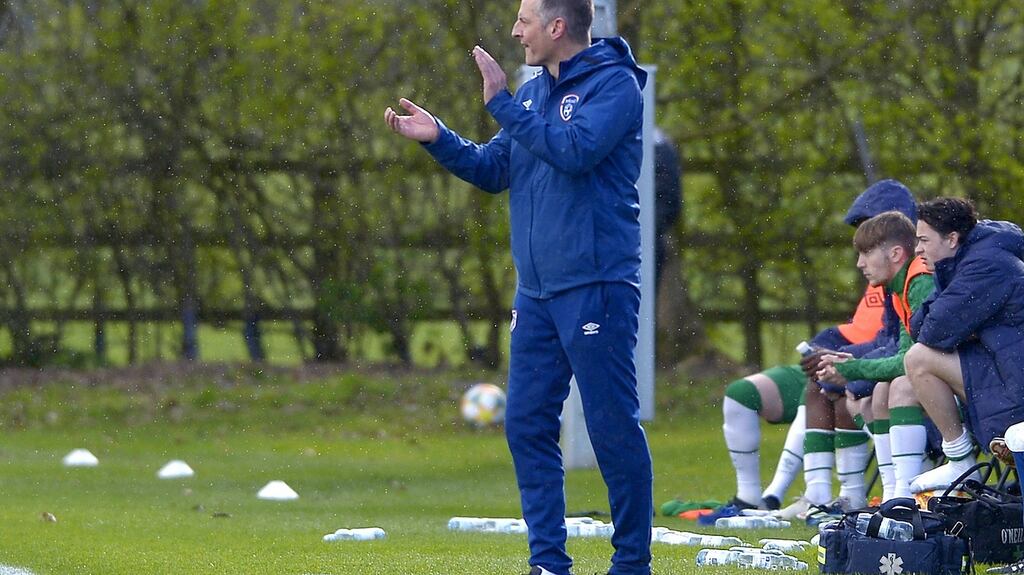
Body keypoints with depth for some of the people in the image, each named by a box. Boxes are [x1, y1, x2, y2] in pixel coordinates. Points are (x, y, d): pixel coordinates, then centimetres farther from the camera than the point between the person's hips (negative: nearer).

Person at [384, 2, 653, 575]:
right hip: (537, 291, 8)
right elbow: (494, 170, 17)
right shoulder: (533, 92, 14)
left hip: (596, 286, -8)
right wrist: (438, 138, 3)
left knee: (614, 427, -4)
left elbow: (576, 150, -23)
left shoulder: (614, 83, -8)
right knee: (527, 424, 7)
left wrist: (501, 102, -19)